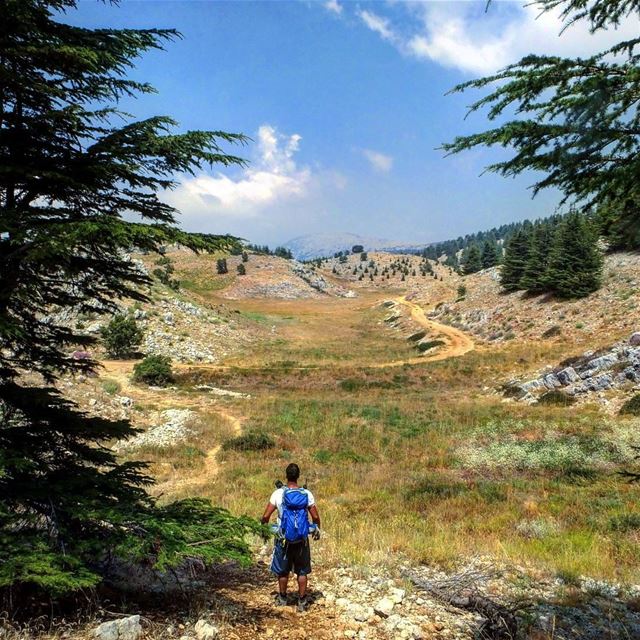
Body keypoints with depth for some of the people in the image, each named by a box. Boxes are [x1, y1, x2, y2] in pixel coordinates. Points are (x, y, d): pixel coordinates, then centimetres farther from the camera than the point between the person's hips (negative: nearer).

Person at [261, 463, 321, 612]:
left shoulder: (278, 493, -11)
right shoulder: (307, 494, -7)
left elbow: (266, 516, -11)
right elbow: (315, 517, -3)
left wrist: (264, 524, 10)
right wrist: (317, 530, 16)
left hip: (284, 539, -1)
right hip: (302, 539, 1)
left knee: (283, 570, 17)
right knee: (302, 571, 13)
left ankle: (282, 598, 32)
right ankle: (302, 602, 17)